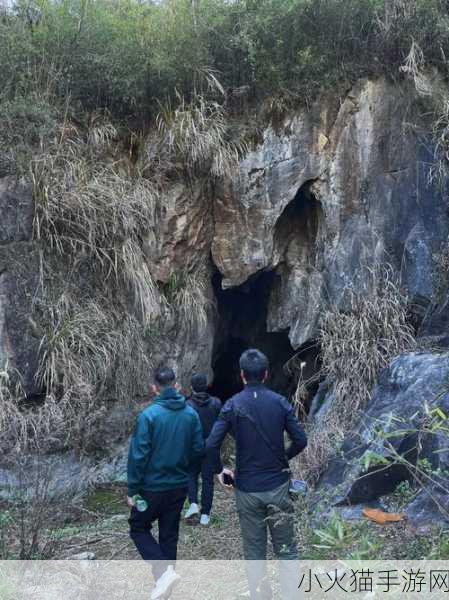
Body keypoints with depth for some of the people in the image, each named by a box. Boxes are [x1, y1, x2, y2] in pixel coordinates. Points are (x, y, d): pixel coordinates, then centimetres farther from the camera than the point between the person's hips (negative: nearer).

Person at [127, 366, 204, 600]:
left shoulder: (149, 415, -17)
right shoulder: (191, 414, -3)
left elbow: (138, 455, -16)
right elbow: (198, 450, 3)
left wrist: (132, 490, -7)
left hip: (152, 486, -4)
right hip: (180, 486, 5)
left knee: (138, 528, 13)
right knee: (169, 534, 17)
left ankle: (164, 571, -4)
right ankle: (166, 578, 24)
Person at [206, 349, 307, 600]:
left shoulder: (233, 405, -6)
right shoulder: (280, 402, -4)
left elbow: (211, 445, -14)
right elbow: (301, 440, -5)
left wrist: (220, 470, 2)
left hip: (247, 489, 0)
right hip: (278, 485, 0)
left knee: (254, 552, 11)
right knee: (286, 549, 11)